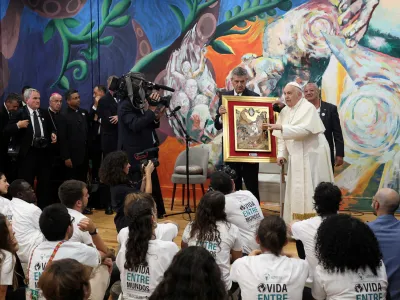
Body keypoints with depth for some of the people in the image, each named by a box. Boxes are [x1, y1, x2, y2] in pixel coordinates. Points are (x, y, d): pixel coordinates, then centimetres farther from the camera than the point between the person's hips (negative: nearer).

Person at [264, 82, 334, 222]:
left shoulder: (308, 108, -11)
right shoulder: (284, 112, 9)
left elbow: (304, 129, -26)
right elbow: (281, 137, 10)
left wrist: (281, 127, -31)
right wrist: (281, 154, -2)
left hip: (312, 155, -7)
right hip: (296, 157, 7)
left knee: (311, 191, -5)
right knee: (296, 192, 7)